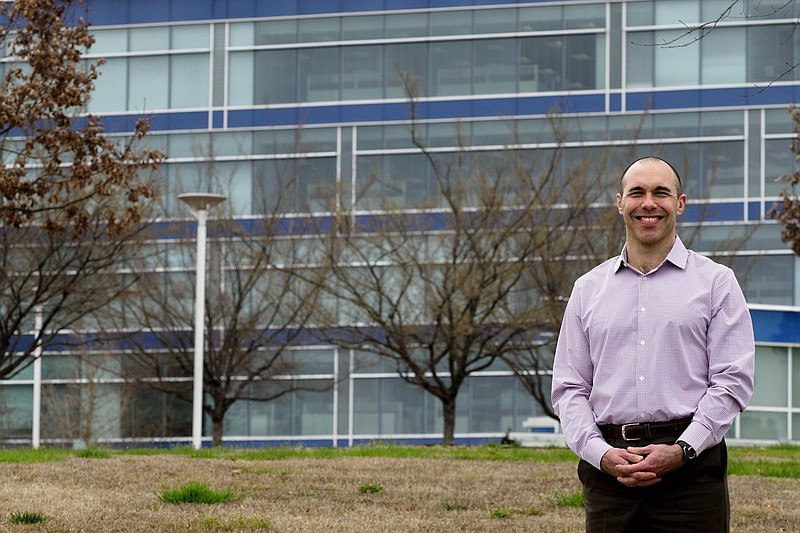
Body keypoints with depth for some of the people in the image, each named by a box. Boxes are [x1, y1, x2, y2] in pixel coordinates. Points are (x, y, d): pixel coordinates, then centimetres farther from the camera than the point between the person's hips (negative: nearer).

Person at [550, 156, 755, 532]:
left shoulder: (716, 282, 7)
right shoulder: (588, 288, 15)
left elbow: (733, 381, 0)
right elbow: (569, 387, 11)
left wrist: (682, 451, -12)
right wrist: (601, 455, -5)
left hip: (691, 466, -2)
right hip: (607, 470, 2)